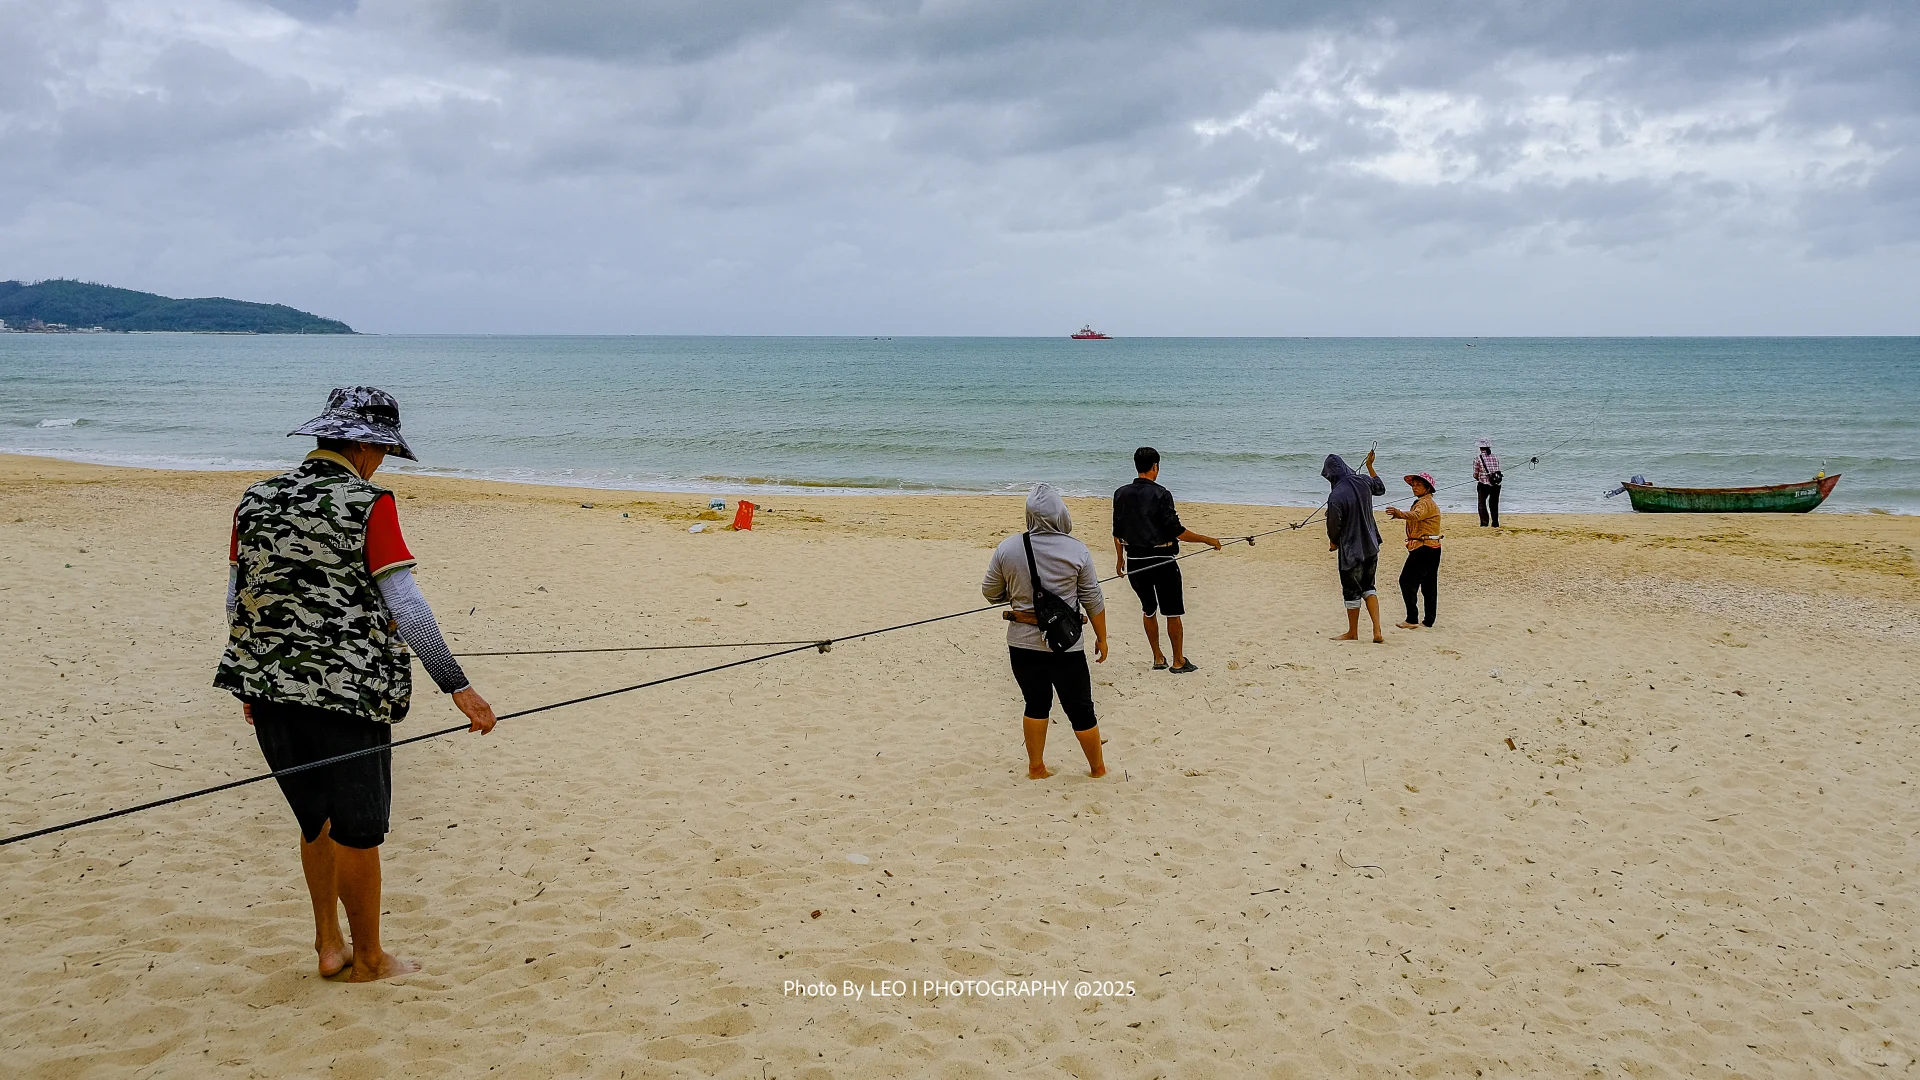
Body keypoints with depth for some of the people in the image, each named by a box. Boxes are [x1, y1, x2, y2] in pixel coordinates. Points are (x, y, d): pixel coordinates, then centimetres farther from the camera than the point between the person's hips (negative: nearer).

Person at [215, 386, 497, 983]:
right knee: (357, 828, 7)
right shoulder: (369, 506, -10)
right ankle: (368, 958, 20)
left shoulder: (256, 500, 8)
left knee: (314, 819, 21)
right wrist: (458, 686, -15)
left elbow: (238, 602, 13)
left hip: (269, 687, 6)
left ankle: (329, 945, 29)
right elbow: (406, 606, -16)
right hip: (347, 689, -6)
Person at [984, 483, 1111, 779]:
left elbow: (990, 592, 5)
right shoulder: (1077, 551, -9)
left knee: (1036, 704, 19)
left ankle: (1036, 767, 26)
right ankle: (1098, 768, 26)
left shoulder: (1007, 548, -5)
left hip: (1022, 643, 2)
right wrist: (1101, 638, 9)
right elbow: (1093, 600, -3)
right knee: (1080, 709, 11)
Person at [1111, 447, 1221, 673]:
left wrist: (1120, 558, 22)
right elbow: (1177, 531, -16)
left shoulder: (1121, 494, 2)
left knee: (1148, 610, 18)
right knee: (1173, 612, 6)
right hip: (1161, 561, -5)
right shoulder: (1160, 494, -14)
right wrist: (1208, 540, -7)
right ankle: (1178, 661, 13)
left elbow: (1118, 531, 9)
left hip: (1135, 561, 5)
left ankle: (1158, 658, 24)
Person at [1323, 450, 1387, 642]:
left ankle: (1353, 632, 24)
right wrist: (1370, 466, 34)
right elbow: (1380, 488, 20)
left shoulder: (1336, 496, -23)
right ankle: (1377, 631, 7)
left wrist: (1333, 542, 7)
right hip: (1371, 546, 6)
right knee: (1368, 587, 17)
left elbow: (1333, 526, -15)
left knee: (1352, 592, 9)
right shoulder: (1363, 482, -4)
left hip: (1351, 549, -6)